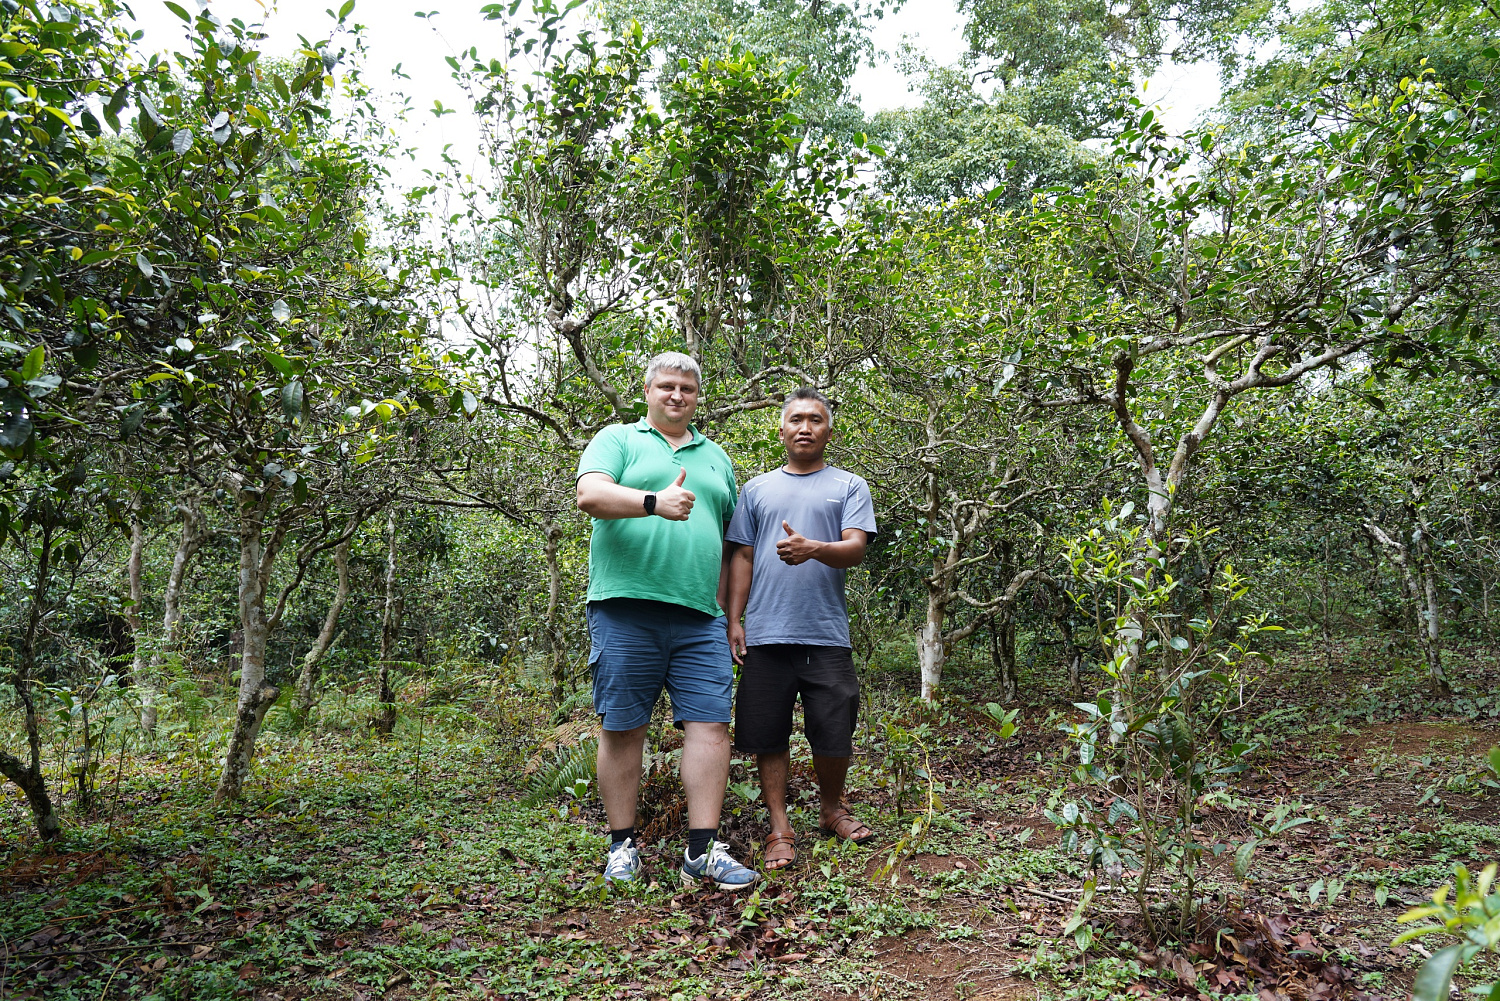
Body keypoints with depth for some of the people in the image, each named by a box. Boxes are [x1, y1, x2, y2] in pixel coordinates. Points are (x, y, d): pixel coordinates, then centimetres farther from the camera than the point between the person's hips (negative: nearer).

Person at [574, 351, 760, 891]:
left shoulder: (716, 456, 24)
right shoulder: (618, 439, 10)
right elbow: (589, 494, -9)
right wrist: (654, 501, -26)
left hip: (700, 617, 4)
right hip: (625, 608, -3)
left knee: (711, 724, -3)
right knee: (623, 728, 2)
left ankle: (702, 852, 3)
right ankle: (623, 845, 15)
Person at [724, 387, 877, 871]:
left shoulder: (849, 487, 9)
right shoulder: (757, 490, 15)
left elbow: (855, 548, -4)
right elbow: (741, 557, 13)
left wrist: (812, 549, -25)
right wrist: (733, 621, 5)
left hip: (827, 633, -1)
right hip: (766, 633, 2)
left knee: (834, 732, 3)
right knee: (769, 734, 3)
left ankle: (831, 810, 28)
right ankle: (780, 827, 15)